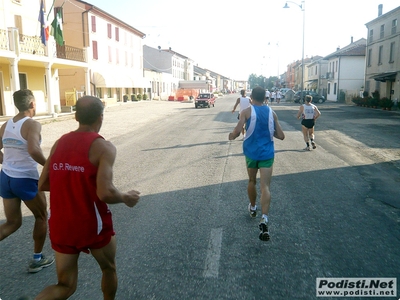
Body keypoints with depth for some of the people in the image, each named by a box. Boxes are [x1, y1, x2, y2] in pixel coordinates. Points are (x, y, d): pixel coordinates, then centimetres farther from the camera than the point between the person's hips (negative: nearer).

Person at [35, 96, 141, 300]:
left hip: (60, 226, 5)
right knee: (109, 269, 24)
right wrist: (126, 198, -5)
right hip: (93, 225, -5)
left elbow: (42, 185, 8)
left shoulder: (59, 143, 3)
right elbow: (105, 193, -24)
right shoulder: (103, 147, -15)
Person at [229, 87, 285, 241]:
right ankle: (264, 219, -22)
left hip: (251, 152, 0)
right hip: (267, 153, 0)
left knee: (252, 181, 22)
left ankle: (253, 208, 42)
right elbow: (281, 136, 3)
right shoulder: (272, 113, 3)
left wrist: (231, 136, 8)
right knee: (265, 186, -4)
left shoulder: (247, 111, -6)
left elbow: (236, 132, -14)